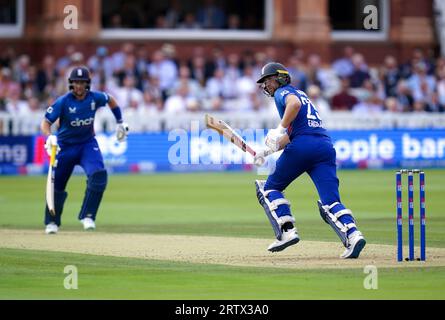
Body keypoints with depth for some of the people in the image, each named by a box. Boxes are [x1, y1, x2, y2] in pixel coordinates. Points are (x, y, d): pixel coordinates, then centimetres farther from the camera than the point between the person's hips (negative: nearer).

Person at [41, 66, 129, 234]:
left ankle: (87, 216, -11)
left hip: (88, 143, 1)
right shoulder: (63, 101, -19)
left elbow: (110, 100, 12)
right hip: (66, 145, -1)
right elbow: (45, 122, -22)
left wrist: (120, 122, 14)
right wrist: (49, 136, -42)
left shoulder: (95, 98, -10)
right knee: (57, 183, 1)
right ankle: (52, 222, 24)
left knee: (98, 174, -23)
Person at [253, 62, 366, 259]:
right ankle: (352, 234, -28)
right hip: (326, 145, 7)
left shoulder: (282, 92, 9)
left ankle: (287, 231, -4)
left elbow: (294, 103, -17)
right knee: (330, 201, -3)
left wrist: (280, 129, -17)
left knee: (270, 188, 11)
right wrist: (268, 150, 33)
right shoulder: (299, 93, 35)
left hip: (303, 146, -7)